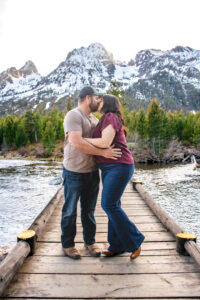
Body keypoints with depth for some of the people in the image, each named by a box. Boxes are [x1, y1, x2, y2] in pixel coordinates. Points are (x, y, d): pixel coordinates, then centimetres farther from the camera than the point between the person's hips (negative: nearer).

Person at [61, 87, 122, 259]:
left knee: (89, 210, 16)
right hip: (74, 173, -7)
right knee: (70, 210, 8)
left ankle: (90, 241, 32)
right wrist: (103, 152, -24)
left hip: (92, 172, 7)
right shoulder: (74, 115, -13)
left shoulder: (94, 119, 13)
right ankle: (67, 244, 26)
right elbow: (77, 142, -26)